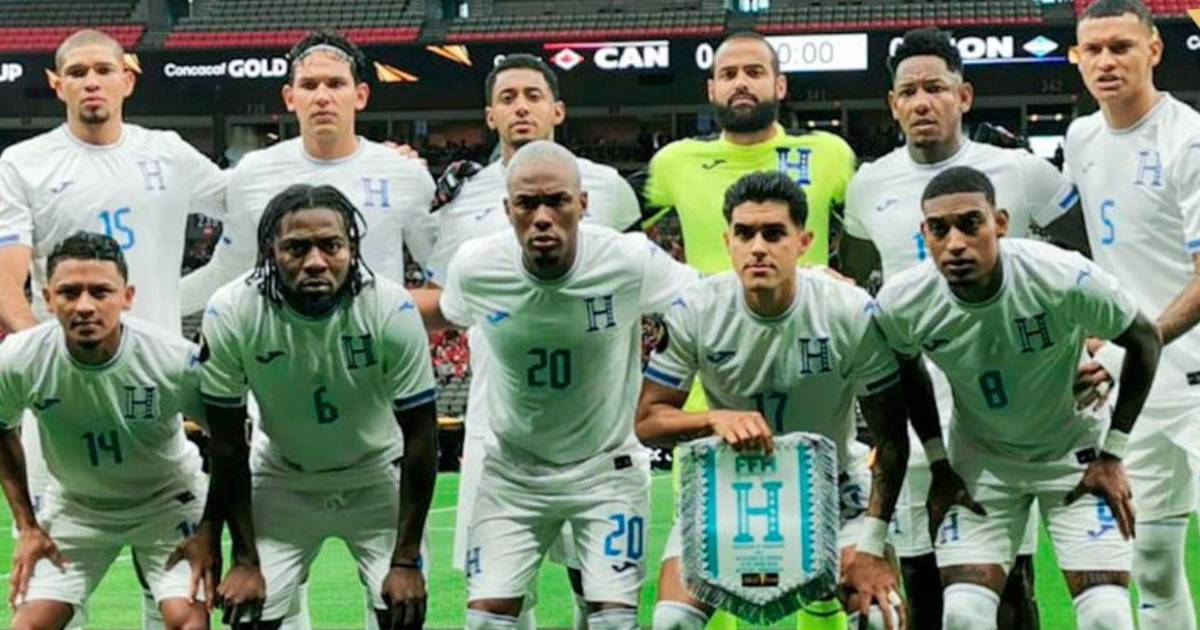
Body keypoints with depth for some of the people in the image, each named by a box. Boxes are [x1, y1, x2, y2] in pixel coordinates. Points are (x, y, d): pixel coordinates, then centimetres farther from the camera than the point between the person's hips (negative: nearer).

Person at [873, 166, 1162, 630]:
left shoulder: (1064, 279, -30)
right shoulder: (901, 305, -21)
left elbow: (1144, 340, -11)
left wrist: (1112, 456, -9)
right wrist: (939, 465, 2)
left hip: (1074, 451, -2)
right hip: (979, 459, 2)